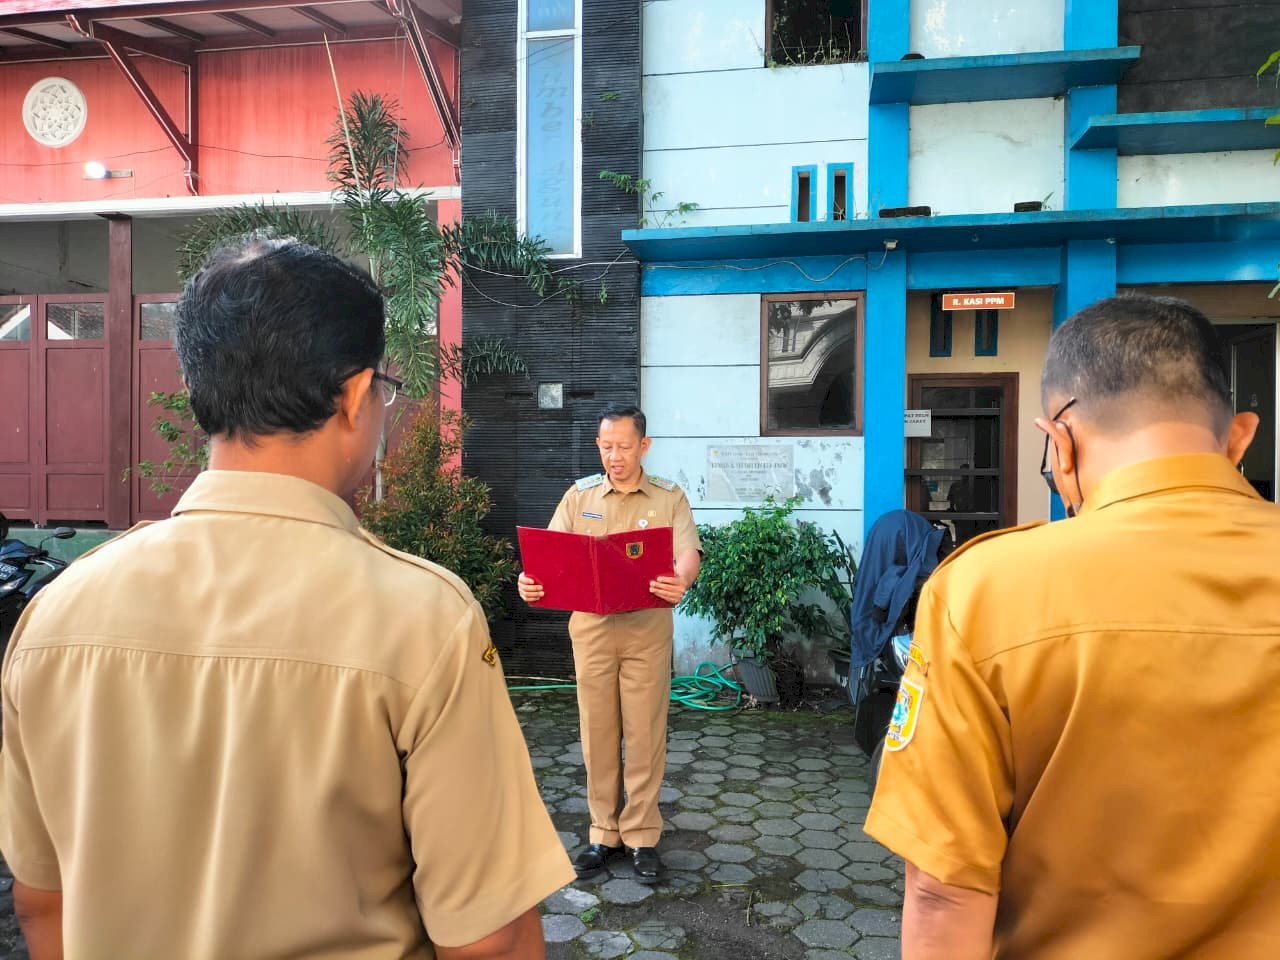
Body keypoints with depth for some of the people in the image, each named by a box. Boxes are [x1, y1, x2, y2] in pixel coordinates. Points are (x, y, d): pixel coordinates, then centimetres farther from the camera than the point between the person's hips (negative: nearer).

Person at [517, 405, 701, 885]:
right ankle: (604, 832, 24)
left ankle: (641, 836, 19)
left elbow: (689, 552, -11)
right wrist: (531, 581, -23)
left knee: (644, 735, 5)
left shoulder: (669, 497, 1)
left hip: (646, 629, -1)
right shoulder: (579, 496, 6)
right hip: (591, 627, 2)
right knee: (598, 734, 9)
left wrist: (681, 582, -34)